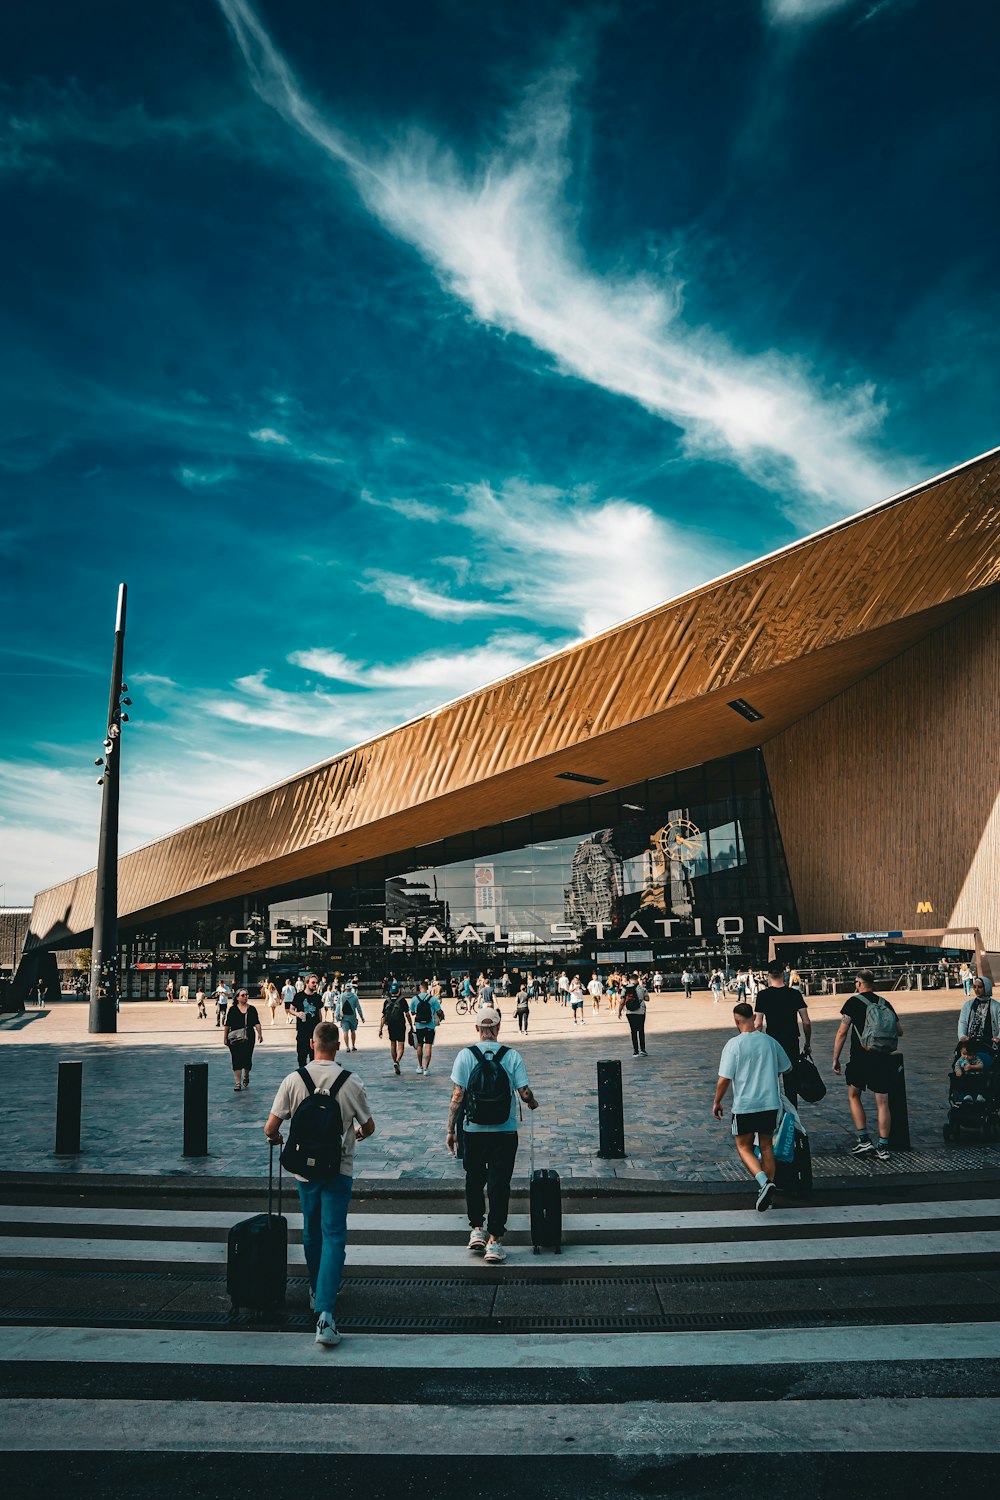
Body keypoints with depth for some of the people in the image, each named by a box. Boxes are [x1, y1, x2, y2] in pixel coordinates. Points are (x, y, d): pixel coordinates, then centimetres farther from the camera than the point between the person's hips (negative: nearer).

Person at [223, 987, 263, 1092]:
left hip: (249, 1037, 1)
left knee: (247, 1059, 4)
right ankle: (238, 1083, 2)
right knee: (236, 1060, -3)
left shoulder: (252, 1009, 6)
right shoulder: (233, 1009, 2)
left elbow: (256, 1023, 2)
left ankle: (246, 1076, 33)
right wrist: (225, 1038, 3)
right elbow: (227, 1025, 5)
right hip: (235, 1038, -1)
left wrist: (259, 1033, -11)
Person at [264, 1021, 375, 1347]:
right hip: (339, 1170, -2)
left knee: (311, 1234, 22)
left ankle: (317, 1293, 39)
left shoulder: (293, 1080, -8)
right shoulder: (351, 1082, -10)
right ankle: (325, 1311, -12)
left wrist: (277, 1139, 19)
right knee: (334, 1237, 0)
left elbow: (270, 1129, -5)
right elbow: (368, 1128, 2)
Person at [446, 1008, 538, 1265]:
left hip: (473, 1131, 1)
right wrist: (532, 1103, 15)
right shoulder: (512, 1056, -7)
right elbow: (524, 1093, -8)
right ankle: (494, 1241, 8)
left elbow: (457, 1096, -8)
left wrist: (451, 1130, 0)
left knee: (474, 1181, 21)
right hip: (505, 1132, -1)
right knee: (499, 1185, 6)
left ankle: (476, 1229, 27)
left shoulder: (465, 1055, -7)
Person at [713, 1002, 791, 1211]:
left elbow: (724, 1079, -14)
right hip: (770, 1104, 4)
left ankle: (764, 1182, -12)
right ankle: (768, 1189, 17)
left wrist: (717, 1102, 0)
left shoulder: (734, 1044, -13)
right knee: (767, 1147, 16)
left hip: (744, 1106, -4)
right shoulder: (770, 1041, 1)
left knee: (744, 1147, 10)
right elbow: (787, 1068, 17)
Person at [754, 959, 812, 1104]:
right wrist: (807, 1044, 10)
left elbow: (758, 1025, -9)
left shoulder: (763, 995, -7)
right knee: (791, 1083, 10)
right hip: (792, 1044, 1)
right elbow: (807, 1023, -2)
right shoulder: (795, 994, -2)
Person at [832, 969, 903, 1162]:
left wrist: (835, 1059, -1)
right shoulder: (884, 1003, 8)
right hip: (883, 1059, 4)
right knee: (882, 1102, 7)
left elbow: (842, 1032, -8)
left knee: (853, 1096, 14)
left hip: (861, 1057, -4)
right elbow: (900, 1031, 14)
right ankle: (883, 1147, 7)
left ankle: (864, 1141, 7)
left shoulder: (854, 1002, -4)